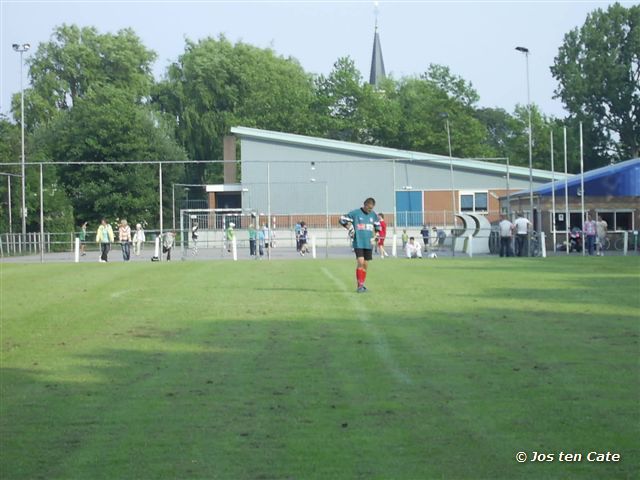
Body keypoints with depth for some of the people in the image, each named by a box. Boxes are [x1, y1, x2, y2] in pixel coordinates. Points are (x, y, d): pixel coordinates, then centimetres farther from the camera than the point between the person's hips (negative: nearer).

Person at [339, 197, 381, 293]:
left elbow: (377, 226, 24)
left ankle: (362, 285, 19)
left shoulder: (373, 215, 9)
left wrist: (375, 236, 10)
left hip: (368, 244, 5)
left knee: (365, 265, 8)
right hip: (358, 243, -5)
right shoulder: (355, 213, -5)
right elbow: (342, 219, 1)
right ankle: (360, 286, -14)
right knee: (360, 262, -16)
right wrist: (349, 227, -8)